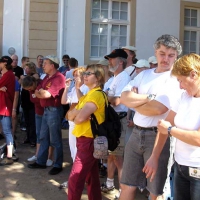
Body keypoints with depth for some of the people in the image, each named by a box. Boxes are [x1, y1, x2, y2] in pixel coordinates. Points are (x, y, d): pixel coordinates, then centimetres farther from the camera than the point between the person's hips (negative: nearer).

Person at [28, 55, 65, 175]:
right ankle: (41, 162, 26)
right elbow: (37, 92, 12)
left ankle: (58, 165, 11)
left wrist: (42, 92, -4)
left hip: (54, 110, -9)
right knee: (44, 137, 15)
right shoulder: (47, 77, 15)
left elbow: (47, 94, -23)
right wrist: (43, 93, -9)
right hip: (46, 110, 9)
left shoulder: (59, 78, -16)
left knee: (55, 140, 0)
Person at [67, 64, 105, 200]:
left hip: (89, 141, -10)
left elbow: (80, 117, -26)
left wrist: (76, 116, -5)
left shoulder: (96, 94, -16)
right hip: (87, 140, 10)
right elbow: (70, 115, 11)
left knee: (75, 179, -5)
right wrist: (76, 111, -10)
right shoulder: (89, 94, 15)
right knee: (91, 177, 17)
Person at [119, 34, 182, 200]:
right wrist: (151, 97, -12)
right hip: (136, 134, 6)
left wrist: (134, 101, -4)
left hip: (158, 136, -5)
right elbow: (124, 98, 0)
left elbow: (158, 108, -19)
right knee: (127, 186, 13)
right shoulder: (144, 74, 12)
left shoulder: (176, 78, -7)